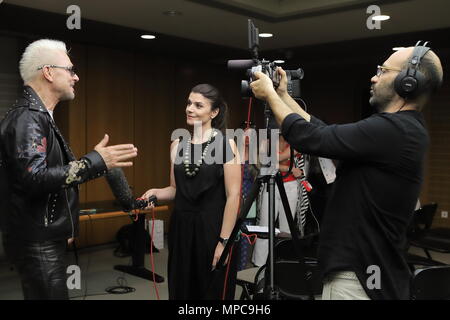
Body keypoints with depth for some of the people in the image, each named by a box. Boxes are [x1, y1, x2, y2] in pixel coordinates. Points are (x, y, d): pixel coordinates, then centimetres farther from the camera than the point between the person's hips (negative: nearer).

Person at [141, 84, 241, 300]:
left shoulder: (226, 144, -8)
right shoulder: (178, 145, 7)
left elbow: (233, 195, -12)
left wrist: (224, 240, -16)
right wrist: (156, 193, -6)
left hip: (212, 228, -4)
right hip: (181, 228, 5)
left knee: (213, 292, 8)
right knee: (181, 291, 14)